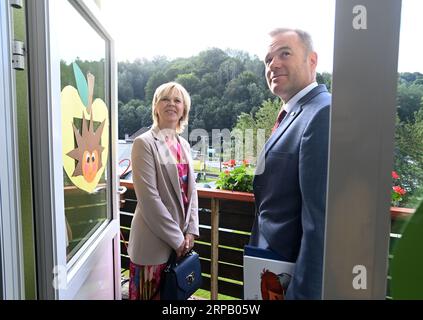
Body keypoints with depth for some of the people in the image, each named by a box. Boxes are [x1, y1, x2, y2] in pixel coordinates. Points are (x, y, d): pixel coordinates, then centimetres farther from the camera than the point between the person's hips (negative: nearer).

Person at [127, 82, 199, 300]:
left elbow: (190, 190, 8)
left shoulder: (183, 144, 8)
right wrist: (176, 238, -14)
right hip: (154, 241, -6)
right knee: (151, 294, 11)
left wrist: (190, 231, -1)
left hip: (182, 239, 6)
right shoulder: (144, 143, -12)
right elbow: (149, 198, -18)